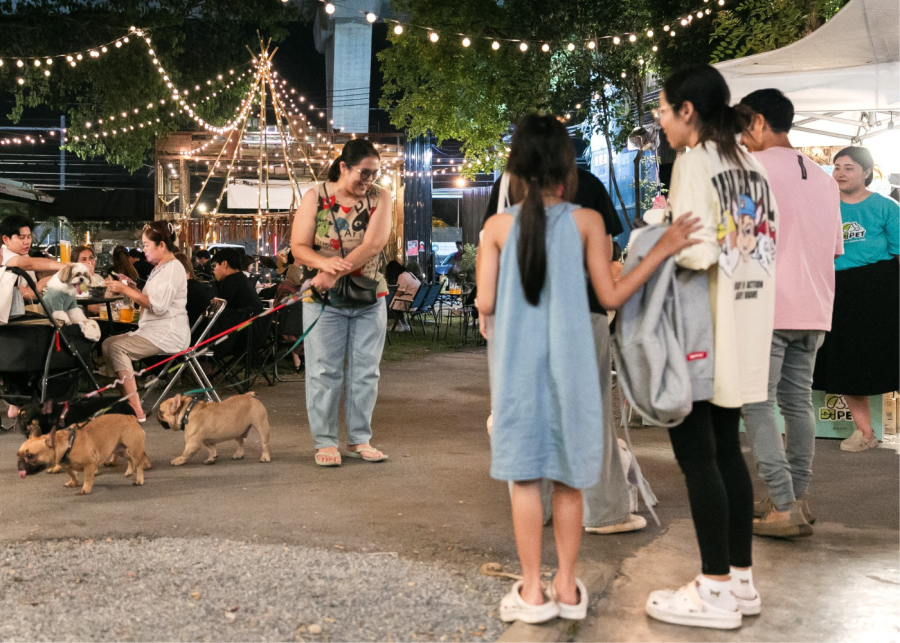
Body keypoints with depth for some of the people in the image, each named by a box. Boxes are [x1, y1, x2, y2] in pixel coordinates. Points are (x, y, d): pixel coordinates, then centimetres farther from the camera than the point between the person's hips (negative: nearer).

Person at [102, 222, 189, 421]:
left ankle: (136, 410, -24)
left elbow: (158, 305, -22)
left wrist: (126, 290, -18)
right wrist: (128, 287, 8)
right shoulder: (160, 268, 20)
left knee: (117, 347, -22)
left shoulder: (173, 268, -12)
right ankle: (126, 399, -5)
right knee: (108, 343, 0)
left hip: (169, 333, -10)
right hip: (154, 330, 10)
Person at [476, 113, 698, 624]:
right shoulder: (586, 221, -5)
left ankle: (532, 591, 12)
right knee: (568, 479, 10)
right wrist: (662, 251, 1)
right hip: (570, 365, 0)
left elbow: (486, 303, -4)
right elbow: (612, 296, -5)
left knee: (525, 477, 7)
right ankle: (567, 587, 19)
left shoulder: (498, 226, -4)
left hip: (517, 366, 0)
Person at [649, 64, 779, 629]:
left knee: (696, 455, -1)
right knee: (727, 450, 13)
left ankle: (716, 589, 4)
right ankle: (742, 579, 19)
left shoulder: (695, 162, -12)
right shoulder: (751, 164, 13)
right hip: (747, 326, 8)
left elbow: (698, 251, -20)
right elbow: (767, 242, 13)